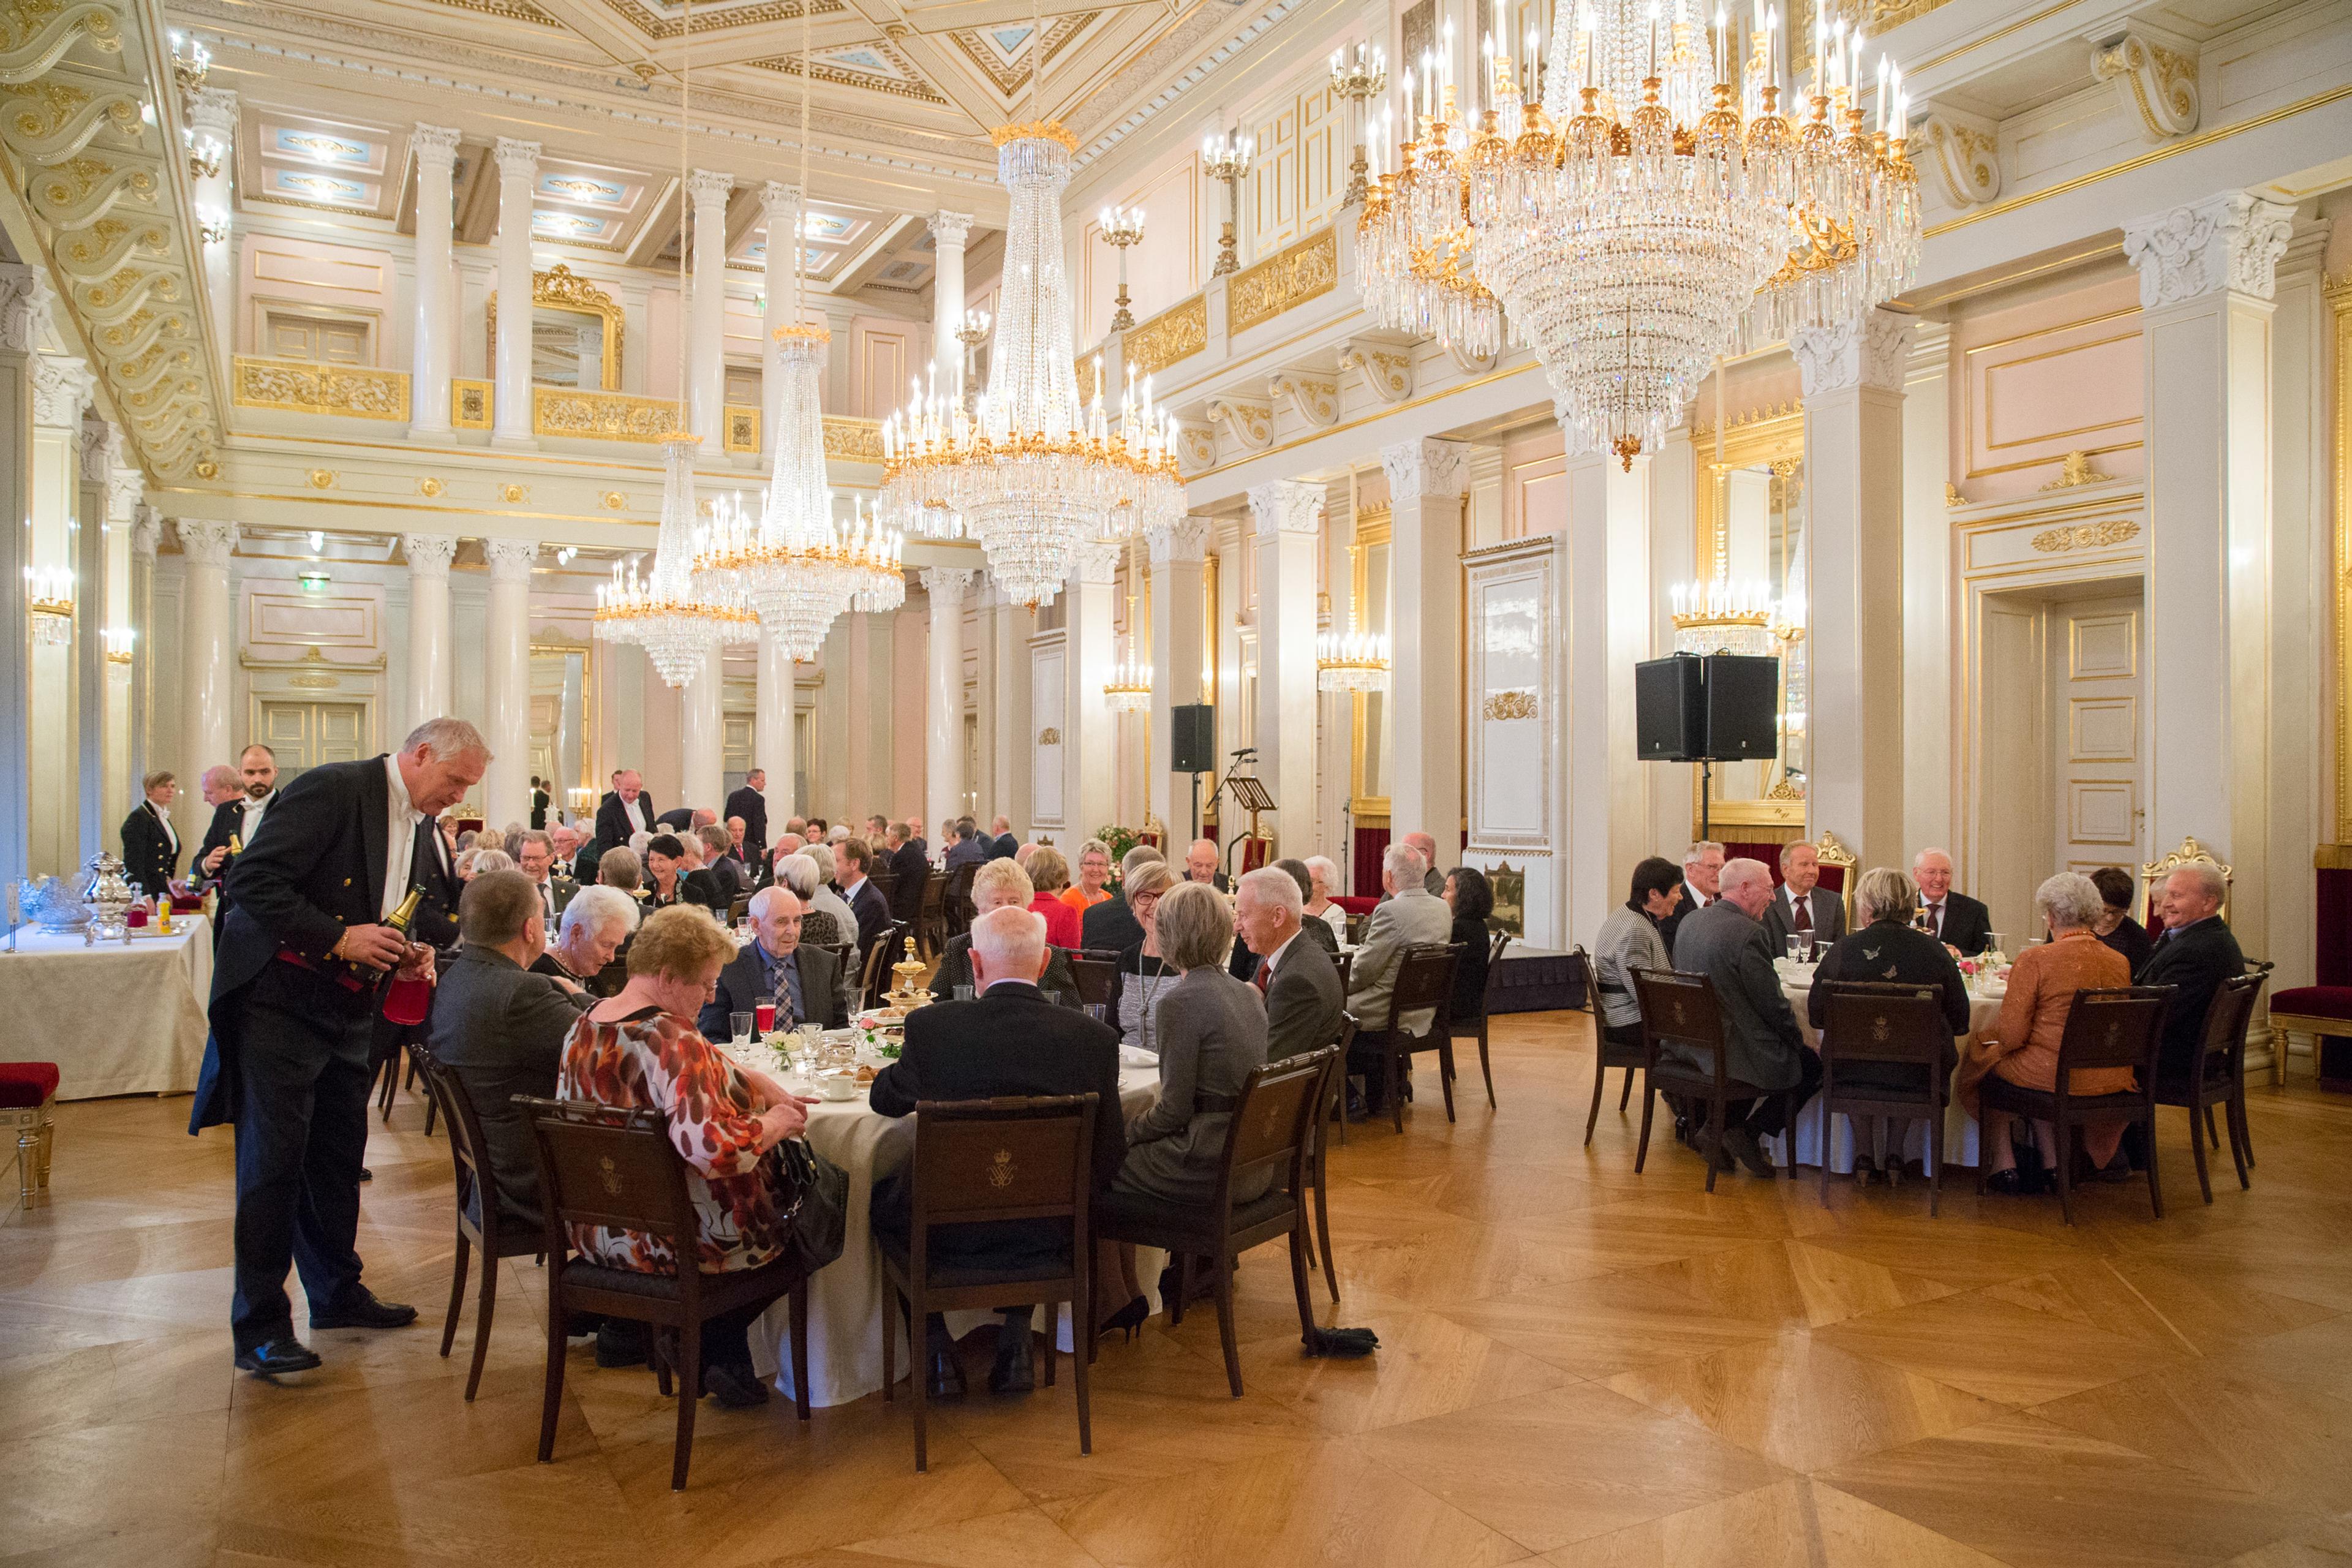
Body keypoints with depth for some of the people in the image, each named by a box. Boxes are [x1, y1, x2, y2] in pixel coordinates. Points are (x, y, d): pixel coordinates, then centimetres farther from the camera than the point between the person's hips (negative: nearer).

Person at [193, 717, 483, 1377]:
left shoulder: (425, 829, 9)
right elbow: (253, 878, -22)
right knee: (274, 1162, -2)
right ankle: (259, 1327, 8)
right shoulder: (335, 789, -16)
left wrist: (413, 951, 2)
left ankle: (337, 1292, 30)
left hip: (348, 1010, 8)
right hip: (282, 997, -8)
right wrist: (339, 938, -24)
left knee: (339, 1159, 16)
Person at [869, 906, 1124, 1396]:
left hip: (950, 1239, -1)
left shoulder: (930, 1025, -15)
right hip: (1047, 1239, 2)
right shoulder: (1094, 1037, -12)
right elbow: (1107, 1160, -3)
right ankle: (1016, 1346, 28)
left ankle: (938, 1351, 27)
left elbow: (885, 1100, 5)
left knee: (884, 1192, 30)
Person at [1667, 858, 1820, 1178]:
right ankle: (1747, 1132, 8)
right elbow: (1772, 1004, -16)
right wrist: (1798, 1037, 3)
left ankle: (1718, 1128, 23)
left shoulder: (1690, 921, 7)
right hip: (1730, 1052, -8)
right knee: (1813, 1062, 12)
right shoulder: (1747, 932, -19)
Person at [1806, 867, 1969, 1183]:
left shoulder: (1842, 950, -9)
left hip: (1853, 1073, -1)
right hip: (1918, 1074, 1)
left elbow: (1816, 1016, 1)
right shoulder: (1933, 951, -7)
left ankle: (1864, 1153, 30)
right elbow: (1960, 1023, 2)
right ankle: (1895, 1151, 31)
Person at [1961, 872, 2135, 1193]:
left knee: (1984, 1055, 21)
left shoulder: (2035, 960, -15)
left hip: (2053, 1077, -6)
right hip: (2112, 1081, 6)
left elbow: (2010, 1035, -14)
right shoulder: (2119, 962, 2)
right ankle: (2052, 1162, 30)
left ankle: (2003, 1165, 23)